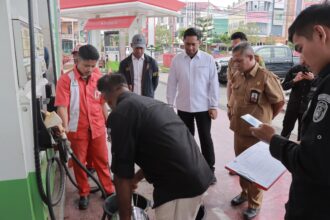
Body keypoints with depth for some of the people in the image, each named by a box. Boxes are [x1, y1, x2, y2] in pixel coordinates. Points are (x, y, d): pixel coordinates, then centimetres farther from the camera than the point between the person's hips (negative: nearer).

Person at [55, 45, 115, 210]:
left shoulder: (98, 79, 0)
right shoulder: (66, 80, -11)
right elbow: (62, 106, -17)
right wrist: (65, 126, -30)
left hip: (97, 128, 3)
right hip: (77, 130, -2)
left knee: (102, 160, 14)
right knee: (79, 162, 13)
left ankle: (109, 190, 30)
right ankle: (84, 194, 31)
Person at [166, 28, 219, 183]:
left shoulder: (208, 59, -5)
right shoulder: (177, 60, -1)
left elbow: (213, 83, -4)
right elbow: (172, 83, 2)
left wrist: (214, 106, -6)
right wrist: (170, 104, 1)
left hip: (203, 107, -2)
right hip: (183, 107, 2)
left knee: (205, 138, 6)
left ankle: (210, 170, 20)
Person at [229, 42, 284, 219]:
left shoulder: (266, 77, -17)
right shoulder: (237, 77, 2)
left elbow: (279, 102, -7)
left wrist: (265, 120, 4)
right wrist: (235, 117, 13)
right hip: (238, 131, 6)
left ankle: (254, 204, 26)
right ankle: (244, 193, 42)